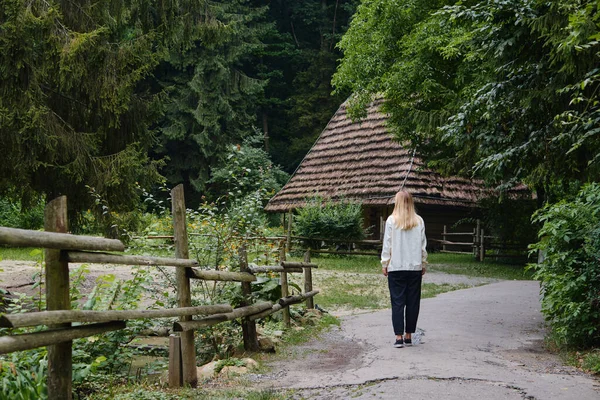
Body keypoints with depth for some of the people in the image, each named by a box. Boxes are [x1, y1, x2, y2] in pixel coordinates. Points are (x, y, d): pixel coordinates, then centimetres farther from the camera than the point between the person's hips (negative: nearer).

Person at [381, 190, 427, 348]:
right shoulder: (419, 221, 2)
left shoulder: (392, 220, -6)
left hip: (396, 267, -2)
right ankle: (408, 336, 14)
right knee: (413, 302, 9)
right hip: (415, 267, 2)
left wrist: (384, 264, 4)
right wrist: (423, 264, 16)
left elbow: (387, 244, -4)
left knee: (397, 302, 1)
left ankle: (399, 337, -3)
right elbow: (423, 245, 7)